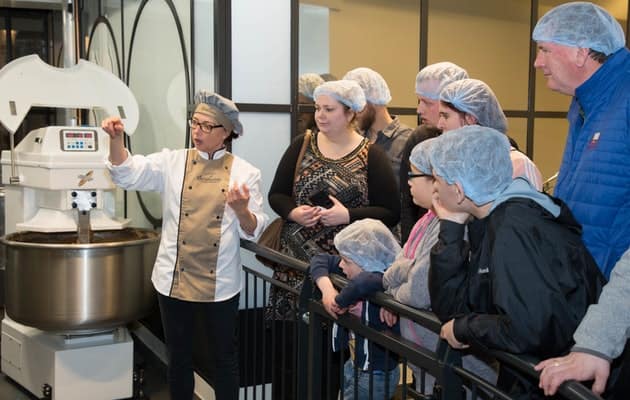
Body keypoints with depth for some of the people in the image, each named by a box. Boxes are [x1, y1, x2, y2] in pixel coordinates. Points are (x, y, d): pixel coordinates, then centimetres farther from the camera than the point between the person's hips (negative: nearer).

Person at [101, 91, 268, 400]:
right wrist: (117, 138, -22)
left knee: (225, 357, 12)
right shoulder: (172, 162, 3)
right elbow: (127, 174, -7)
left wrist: (241, 209, -23)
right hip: (174, 280, 1)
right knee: (178, 356, 15)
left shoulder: (245, 173, -1)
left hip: (220, 284, -1)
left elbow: (252, 231, -2)